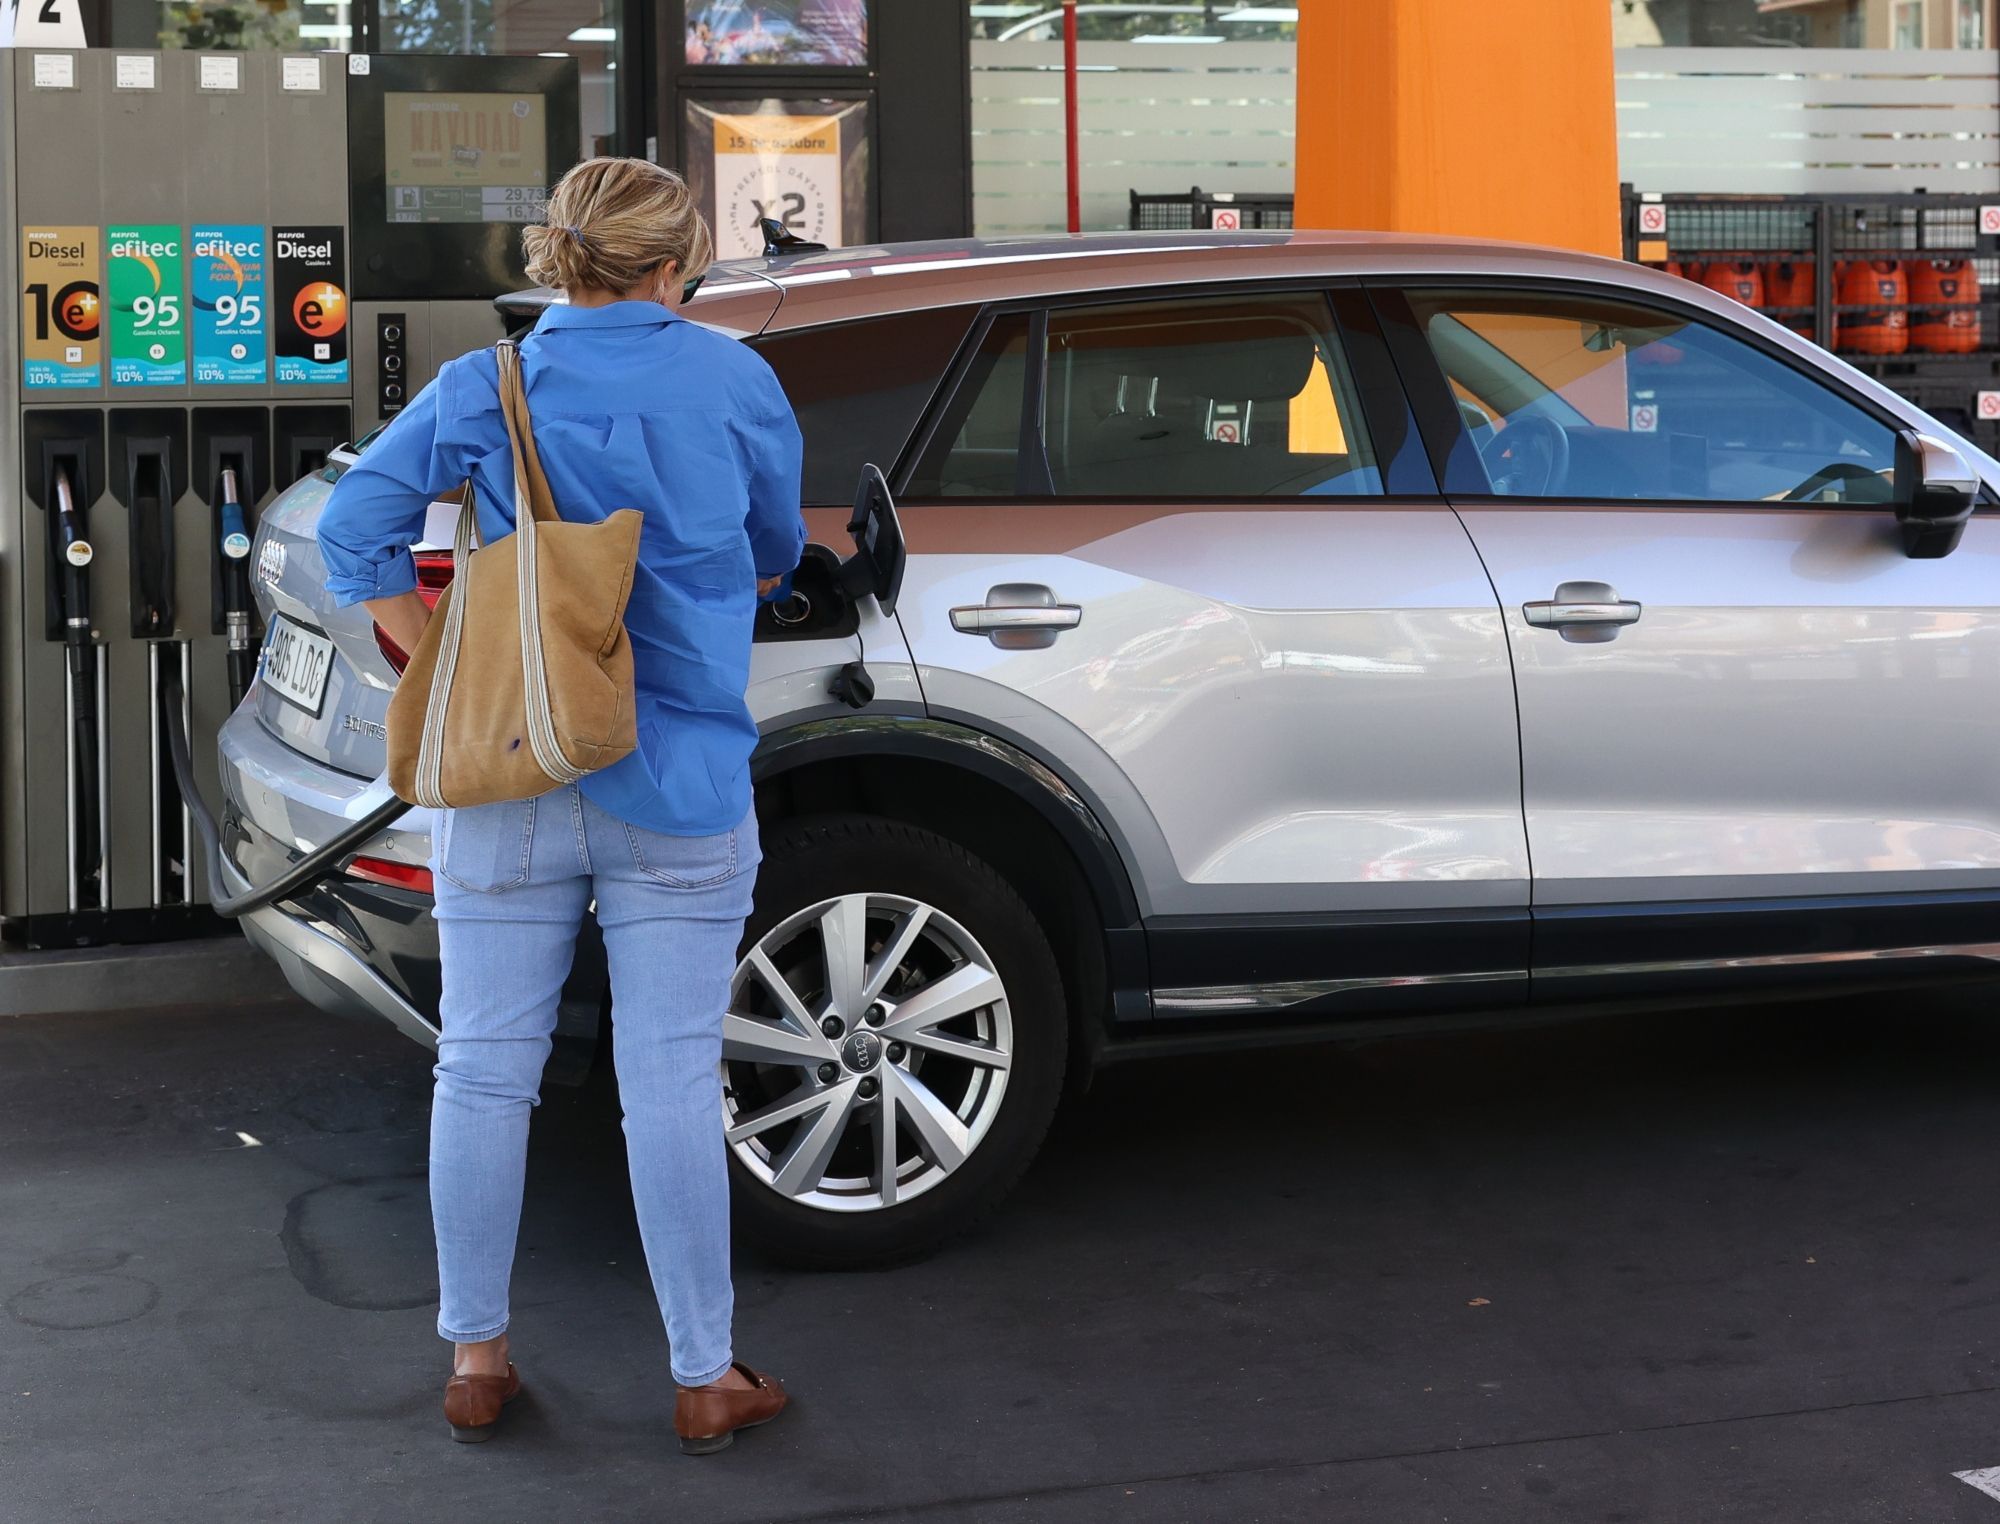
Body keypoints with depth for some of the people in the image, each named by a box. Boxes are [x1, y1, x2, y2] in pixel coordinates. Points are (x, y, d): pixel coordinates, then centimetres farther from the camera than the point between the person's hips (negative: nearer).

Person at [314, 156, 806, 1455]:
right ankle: (706, 1378, 11)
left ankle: (476, 1356, 20)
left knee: (486, 1070, 10)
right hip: (678, 788, -1)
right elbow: (774, 557, 14)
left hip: (507, 785, 2)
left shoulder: (480, 390, 2)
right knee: (672, 1087, 2)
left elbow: (355, 531, -3)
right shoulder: (733, 381, 0)